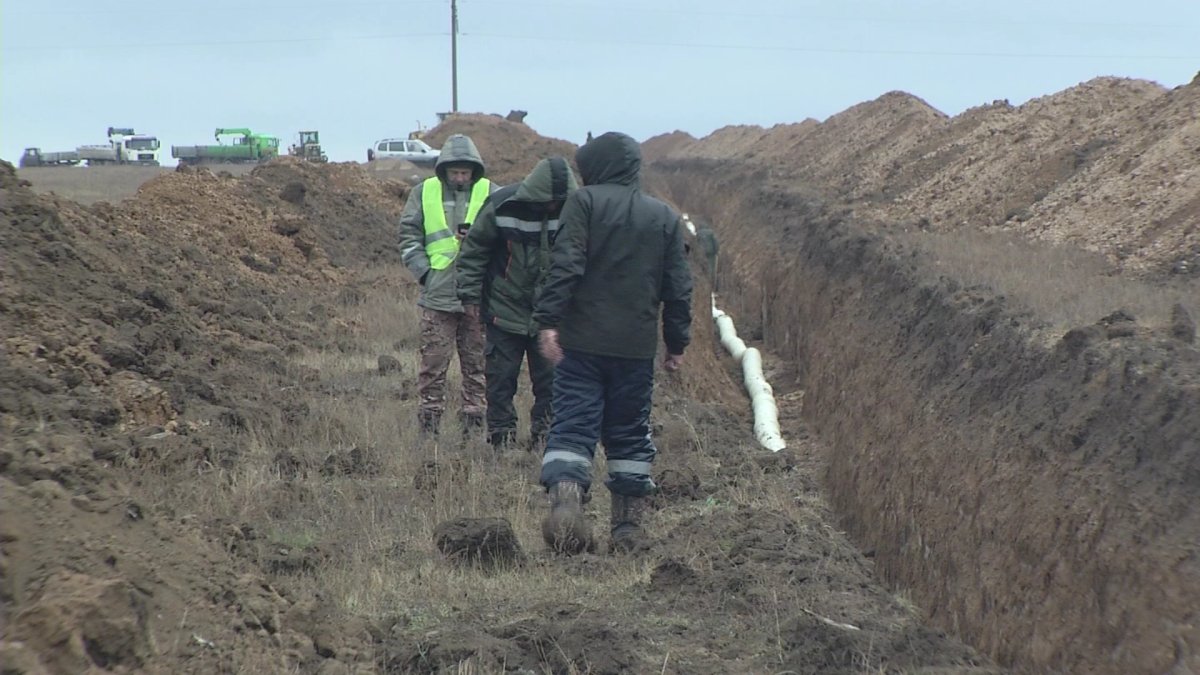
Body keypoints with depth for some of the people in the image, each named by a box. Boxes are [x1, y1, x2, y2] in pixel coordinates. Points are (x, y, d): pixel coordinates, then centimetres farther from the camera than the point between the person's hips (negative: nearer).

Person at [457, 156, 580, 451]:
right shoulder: (502, 206, -14)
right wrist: (470, 294, -4)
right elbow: (473, 251, -2)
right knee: (501, 377, 3)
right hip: (506, 312, -2)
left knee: (550, 380, 3)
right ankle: (501, 437, 11)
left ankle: (544, 435, 13)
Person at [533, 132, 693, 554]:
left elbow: (565, 265, -12)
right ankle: (627, 527, 12)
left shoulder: (584, 202, -1)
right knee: (630, 435, 11)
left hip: (583, 343, -3)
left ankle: (565, 500, -26)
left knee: (572, 426, -4)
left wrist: (549, 320, -14)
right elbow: (678, 287, 11)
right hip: (638, 345, 3)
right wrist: (677, 343, 16)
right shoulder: (665, 217, 12)